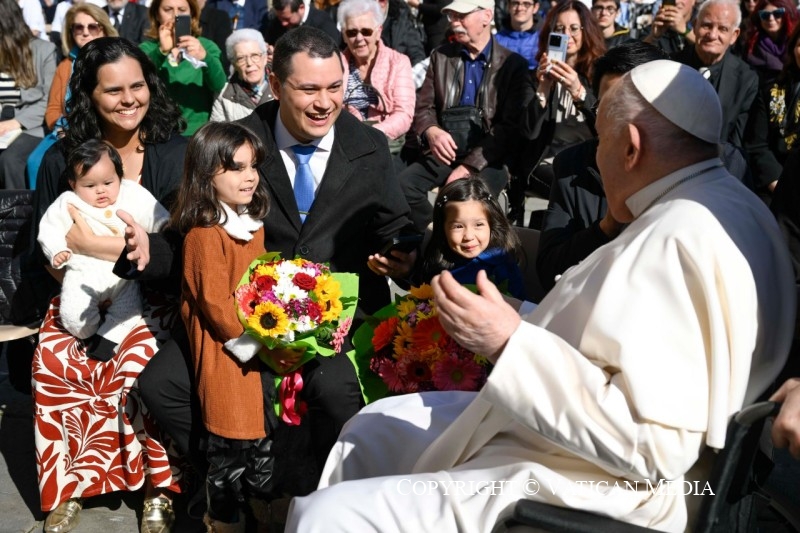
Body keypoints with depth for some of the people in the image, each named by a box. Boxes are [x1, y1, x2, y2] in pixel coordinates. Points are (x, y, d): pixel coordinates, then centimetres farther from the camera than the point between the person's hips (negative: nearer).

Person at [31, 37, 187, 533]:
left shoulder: (176, 152, -4)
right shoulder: (61, 158, 3)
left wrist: (95, 245, -16)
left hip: (153, 297, -2)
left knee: (136, 368, -30)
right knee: (53, 364, -26)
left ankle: (159, 489, -7)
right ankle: (70, 487, -5)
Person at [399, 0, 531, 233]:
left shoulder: (514, 64, 0)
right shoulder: (440, 56, 13)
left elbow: (511, 127, -7)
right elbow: (423, 107, 11)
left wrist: (470, 164, -17)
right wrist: (431, 131, -15)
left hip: (487, 158, -4)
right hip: (445, 152, 4)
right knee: (401, 185, -23)